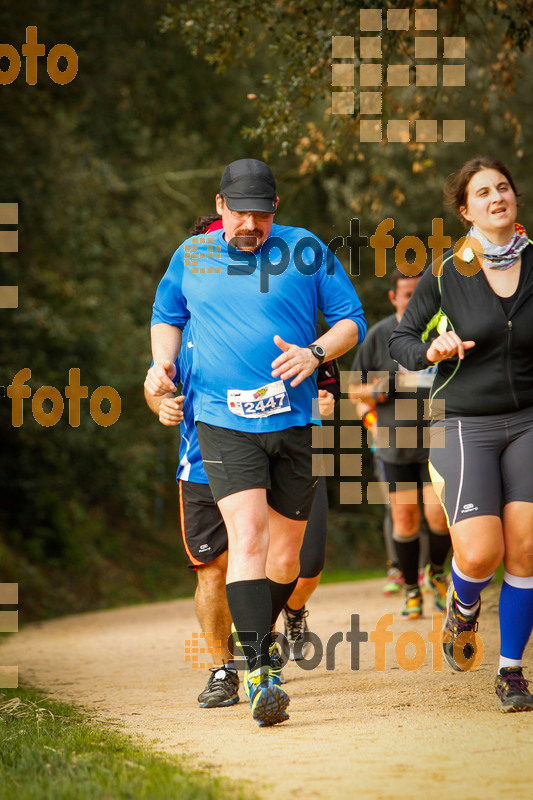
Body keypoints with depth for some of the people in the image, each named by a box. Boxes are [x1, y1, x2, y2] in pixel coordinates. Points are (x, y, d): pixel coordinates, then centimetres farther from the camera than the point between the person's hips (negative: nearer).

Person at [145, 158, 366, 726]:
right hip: (222, 420, -1)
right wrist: (163, 361, 5)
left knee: (286, 552, 8)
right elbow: (166, 316, 25)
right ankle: (258, 676, -25)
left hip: (294, 420, 1)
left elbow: (352, 320, 7)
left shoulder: (306, 251, 4)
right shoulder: (191, 256, 9)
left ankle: (258, 636, 36)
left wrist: (316, 353, -12)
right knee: (248, 534, -20)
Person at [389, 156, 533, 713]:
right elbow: (402, 339, 6)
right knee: (480, 554, -16)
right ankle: (463, 607, 20)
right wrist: (431, 350, -14)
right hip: (464, 424, -2)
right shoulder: (446, 275, -3)